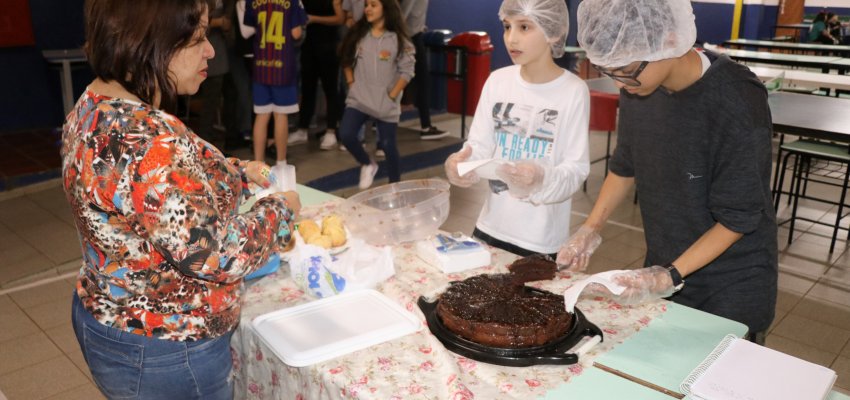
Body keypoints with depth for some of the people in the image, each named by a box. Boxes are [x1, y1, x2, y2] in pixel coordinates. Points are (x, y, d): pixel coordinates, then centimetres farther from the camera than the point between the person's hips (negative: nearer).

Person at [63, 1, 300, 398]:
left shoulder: (95, 106, -1)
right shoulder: (147, 140, -32)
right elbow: (214, 257, -30)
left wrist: (234, 171, 6)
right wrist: (280, 209, -15)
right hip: (165, 355, -9)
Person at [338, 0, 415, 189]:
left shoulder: (398, 39, -7)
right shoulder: (357, 34, 5)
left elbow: (406, 71, -7)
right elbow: (347, 61, 14)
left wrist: (392, 96, -11)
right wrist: (351, 83, 3)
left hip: (386, 103, -3)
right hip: (358, 98, 3)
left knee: (388, 145, 3)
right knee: (345, 135, -13)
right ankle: (367, 165, 15)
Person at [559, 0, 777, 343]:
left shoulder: (737, 105, -25)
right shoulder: (638, 86, -8)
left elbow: (737, 218, -18)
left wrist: (673, 276, -22)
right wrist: (591, 229, -1)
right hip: (663, 270, 5)